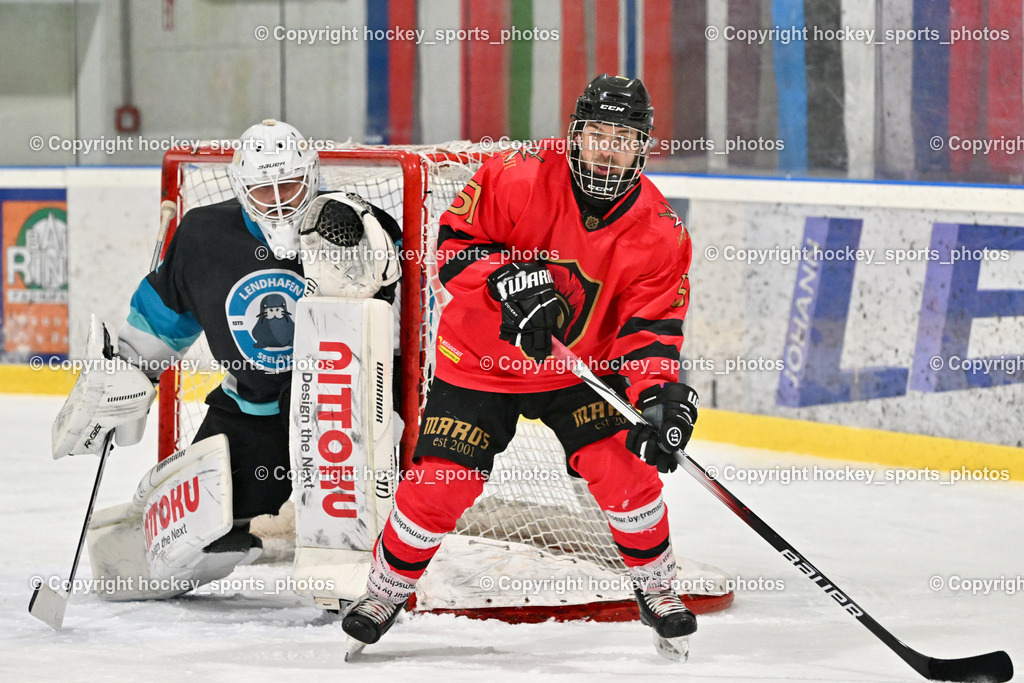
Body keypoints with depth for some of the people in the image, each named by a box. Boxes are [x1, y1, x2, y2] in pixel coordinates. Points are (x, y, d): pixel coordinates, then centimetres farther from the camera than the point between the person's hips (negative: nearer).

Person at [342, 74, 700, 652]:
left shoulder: (659, 231, -14)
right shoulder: (521, 177, -22)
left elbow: (651, 326, -14)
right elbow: (455, 239, -16)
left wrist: (660, 393, -31)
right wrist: (509, 280, -32)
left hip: (581, 364, 2)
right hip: (481, 359, -2)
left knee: (623, 467, -12)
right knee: (440, 482, -6)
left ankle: (658, 588, 13)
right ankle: (388, 588, 18)